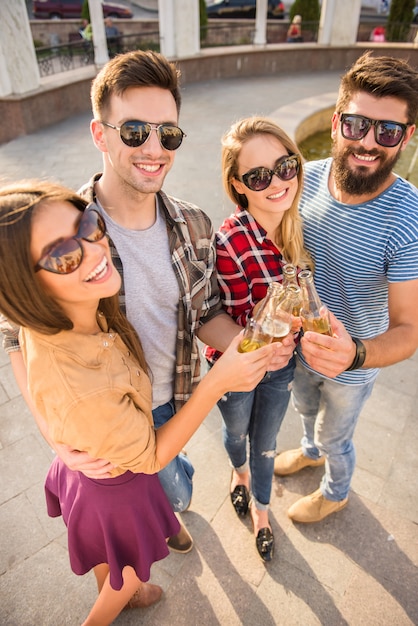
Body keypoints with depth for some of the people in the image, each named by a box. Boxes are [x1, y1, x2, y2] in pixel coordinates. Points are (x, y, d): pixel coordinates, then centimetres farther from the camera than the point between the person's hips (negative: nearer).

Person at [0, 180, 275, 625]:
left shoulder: (51, 322, -25)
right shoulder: (75, 387, -47)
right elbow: (149, 457, -29)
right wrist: (217, 382, -34)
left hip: (83, 468, 7)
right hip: (115, 490, -6)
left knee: (107, 554, 38)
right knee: (129, 572, 30)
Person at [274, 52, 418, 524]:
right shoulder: (308, 178, -18)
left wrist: (353, 354, -50)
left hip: (353, 366, -4)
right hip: (301, 344, 5)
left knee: (335, 438, 24)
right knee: (306, 407, 33)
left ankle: (335, 493, 59)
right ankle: (310, 450, 69)